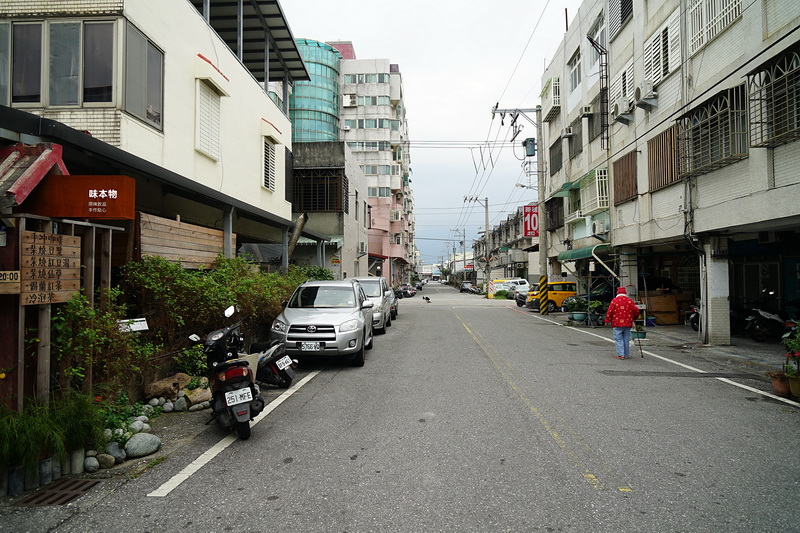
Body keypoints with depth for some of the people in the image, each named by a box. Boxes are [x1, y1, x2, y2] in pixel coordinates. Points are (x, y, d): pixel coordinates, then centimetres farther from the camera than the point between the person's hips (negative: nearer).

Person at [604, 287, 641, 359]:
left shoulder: (614, 300, -4)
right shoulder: (629, 301, 4)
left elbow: (610, 311, -6)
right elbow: (636, 310, 3)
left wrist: (607, 320, 3)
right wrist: (634, 318, 21)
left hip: (617, 324, -3)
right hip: (627, 323, 3)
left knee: (618, 339, -1)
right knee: (626, 339, 10)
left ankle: (620, 355, -7)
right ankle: (626, 355, 14)